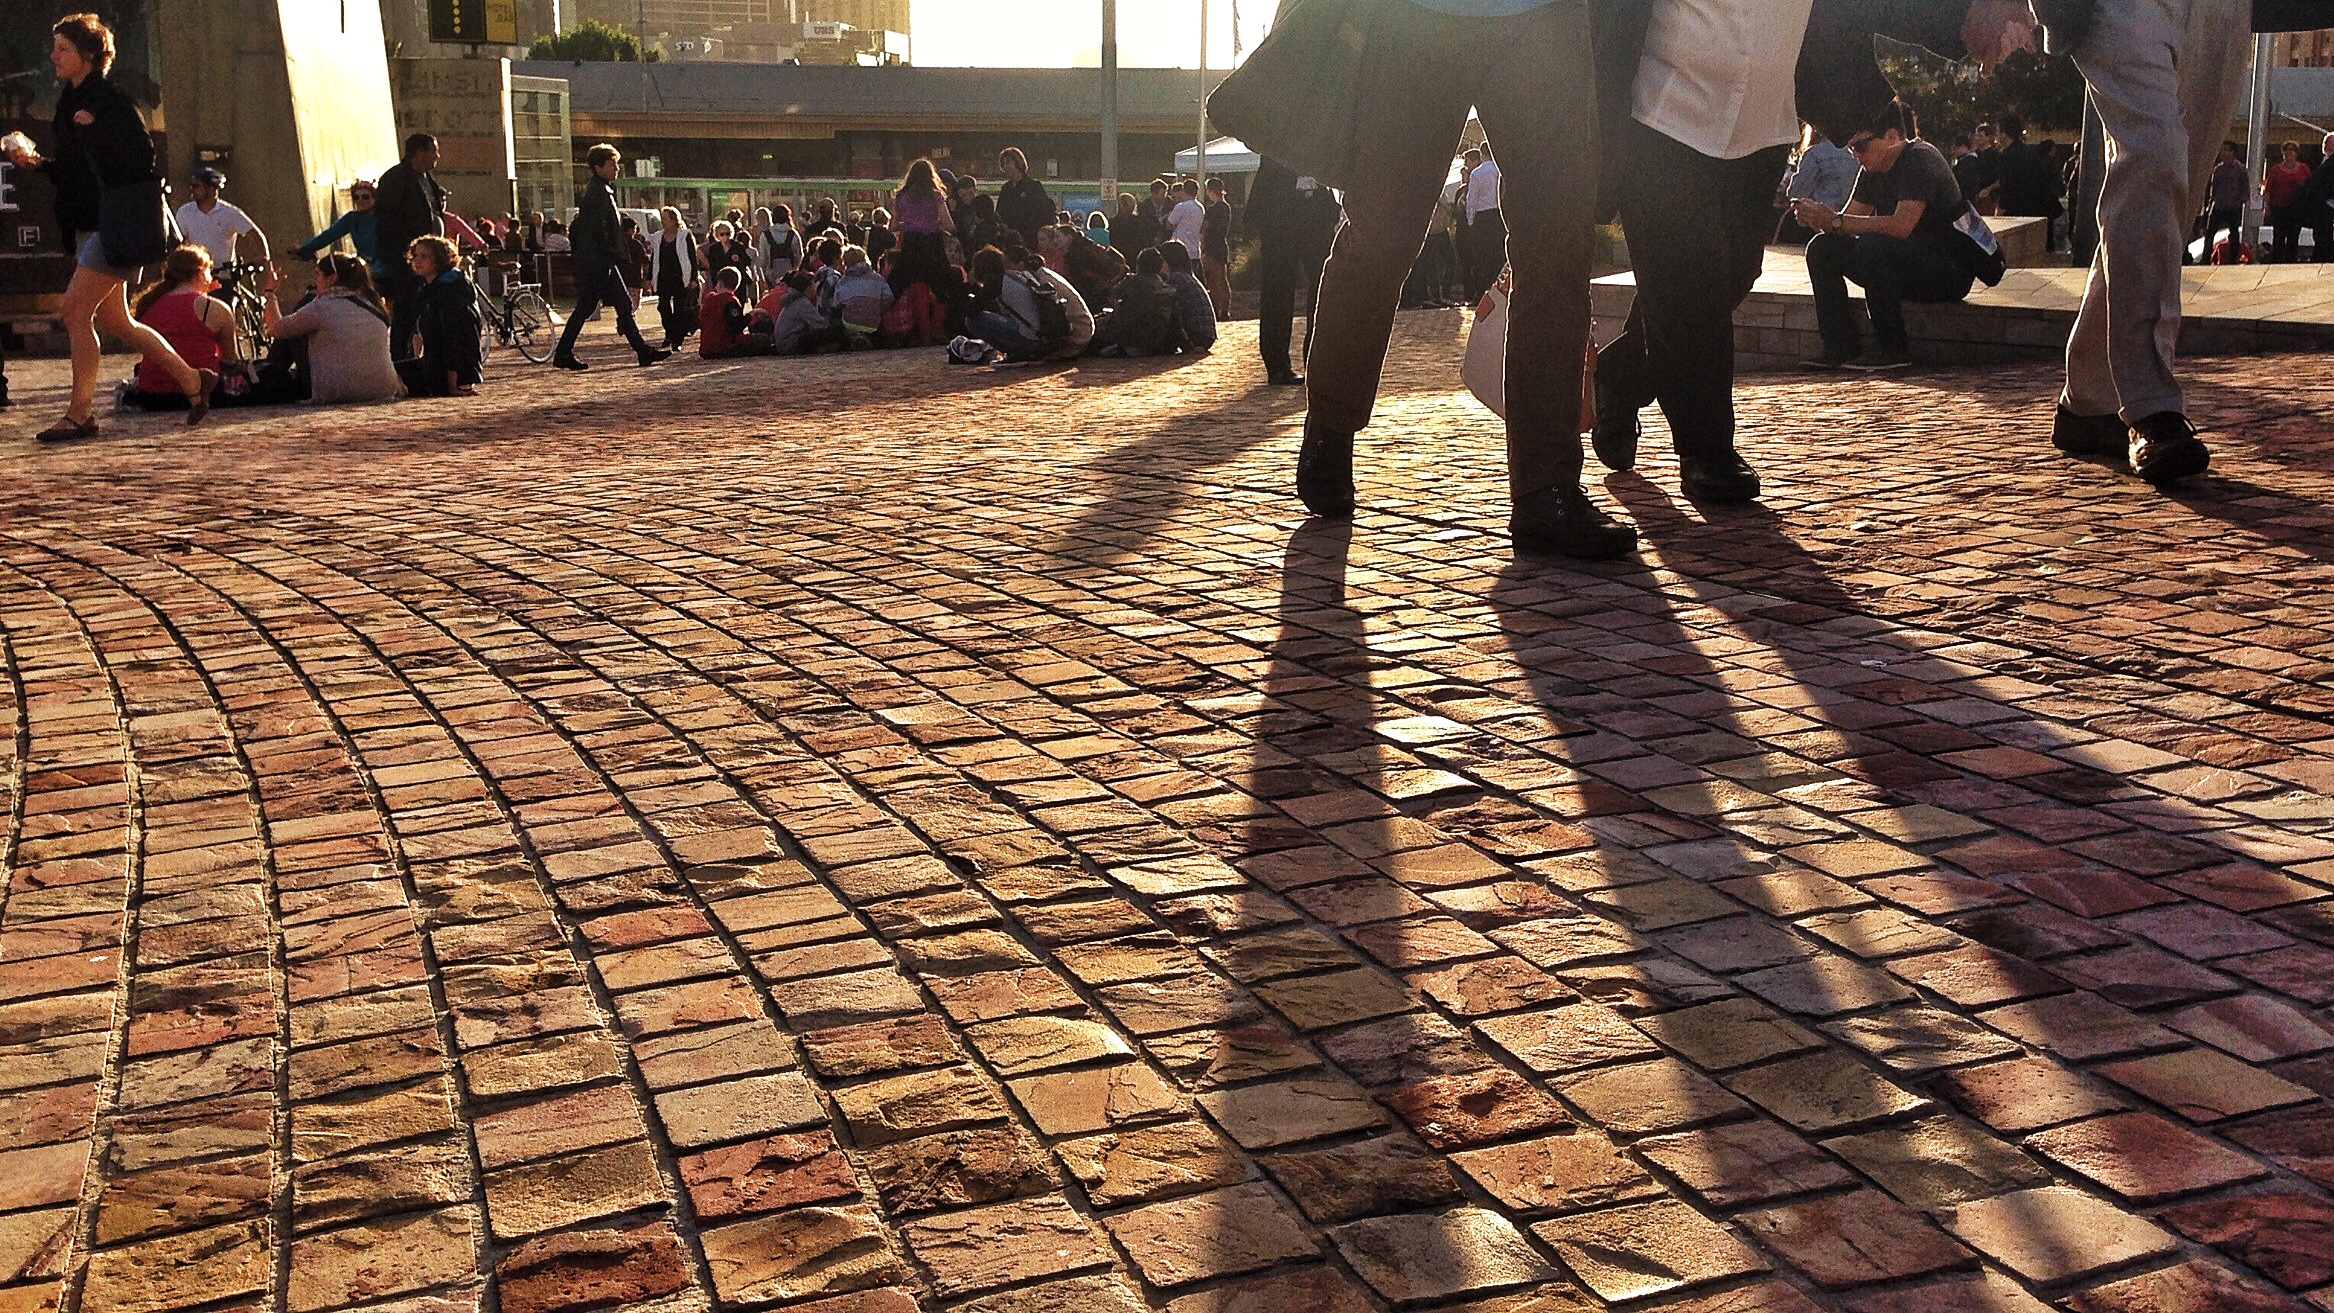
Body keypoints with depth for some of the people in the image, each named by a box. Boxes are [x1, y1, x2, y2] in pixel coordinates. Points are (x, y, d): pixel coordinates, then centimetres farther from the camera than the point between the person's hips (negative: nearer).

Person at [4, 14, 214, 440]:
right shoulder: (71, 103, 16)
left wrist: (93, 129, -22)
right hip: (86, 226, 10)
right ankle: (192, 380, 23)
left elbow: (141, 157, -18)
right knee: (114, 321, 13)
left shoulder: (110, 101, -11)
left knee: (74, 311, -11)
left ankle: (80, 414, -5)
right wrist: (36, 162, 9)